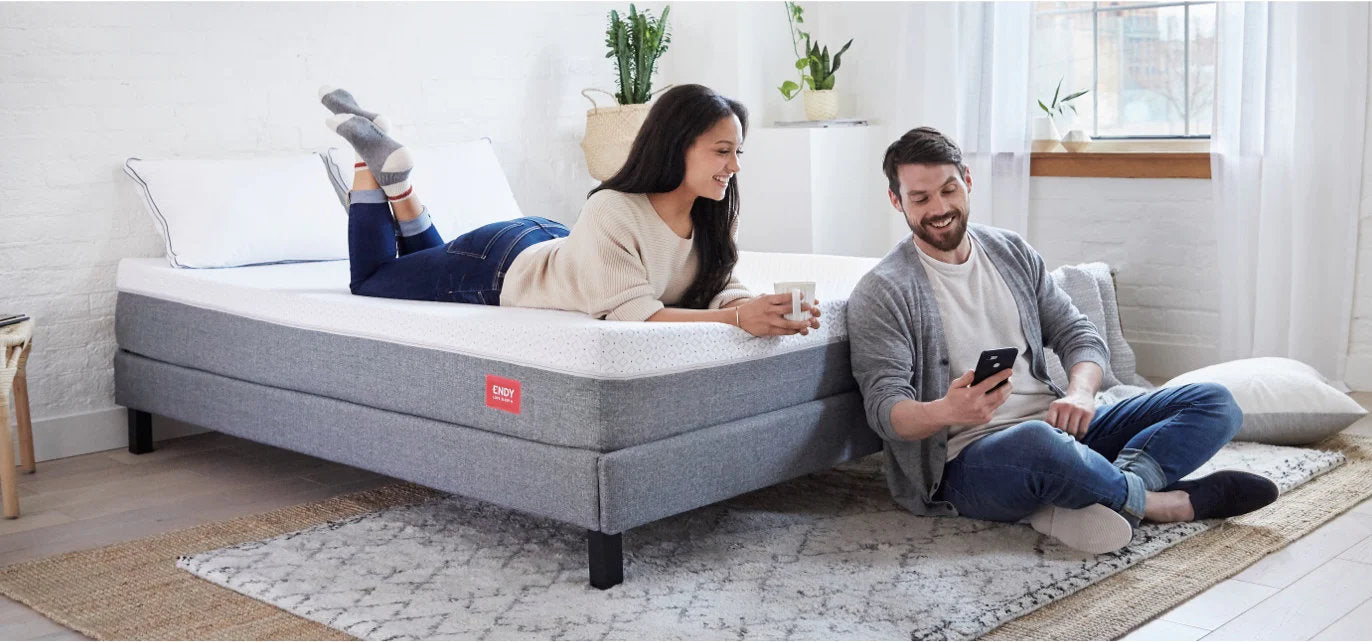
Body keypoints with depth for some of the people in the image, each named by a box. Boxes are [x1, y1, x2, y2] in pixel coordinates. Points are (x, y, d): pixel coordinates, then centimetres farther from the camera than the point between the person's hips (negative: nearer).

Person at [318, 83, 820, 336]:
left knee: (431, 263, 34)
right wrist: (736, 318, -52)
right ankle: (373, 159, 25)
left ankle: (394, 179, 33)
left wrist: (758, 307, -42)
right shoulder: (611, 212, -42)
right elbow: (627, 310, -43)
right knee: (371, 282, 18)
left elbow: (719, 289, -19)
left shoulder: (709, 215, -21)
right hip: (499, 266, -6)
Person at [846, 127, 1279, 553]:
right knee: (1037, 441, -42)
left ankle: (1107, 496, -27)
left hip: (1056, 428, 7)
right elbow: (884, 407, -12)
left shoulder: (1012, 252, 15)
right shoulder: (882, 292, -4)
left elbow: (1078, 335, 12)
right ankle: (1154, 501, -13)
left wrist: (1080, 392, -12)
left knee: (1215, 404, -3)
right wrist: (948, 411, -35)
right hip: (967, 458, -7)